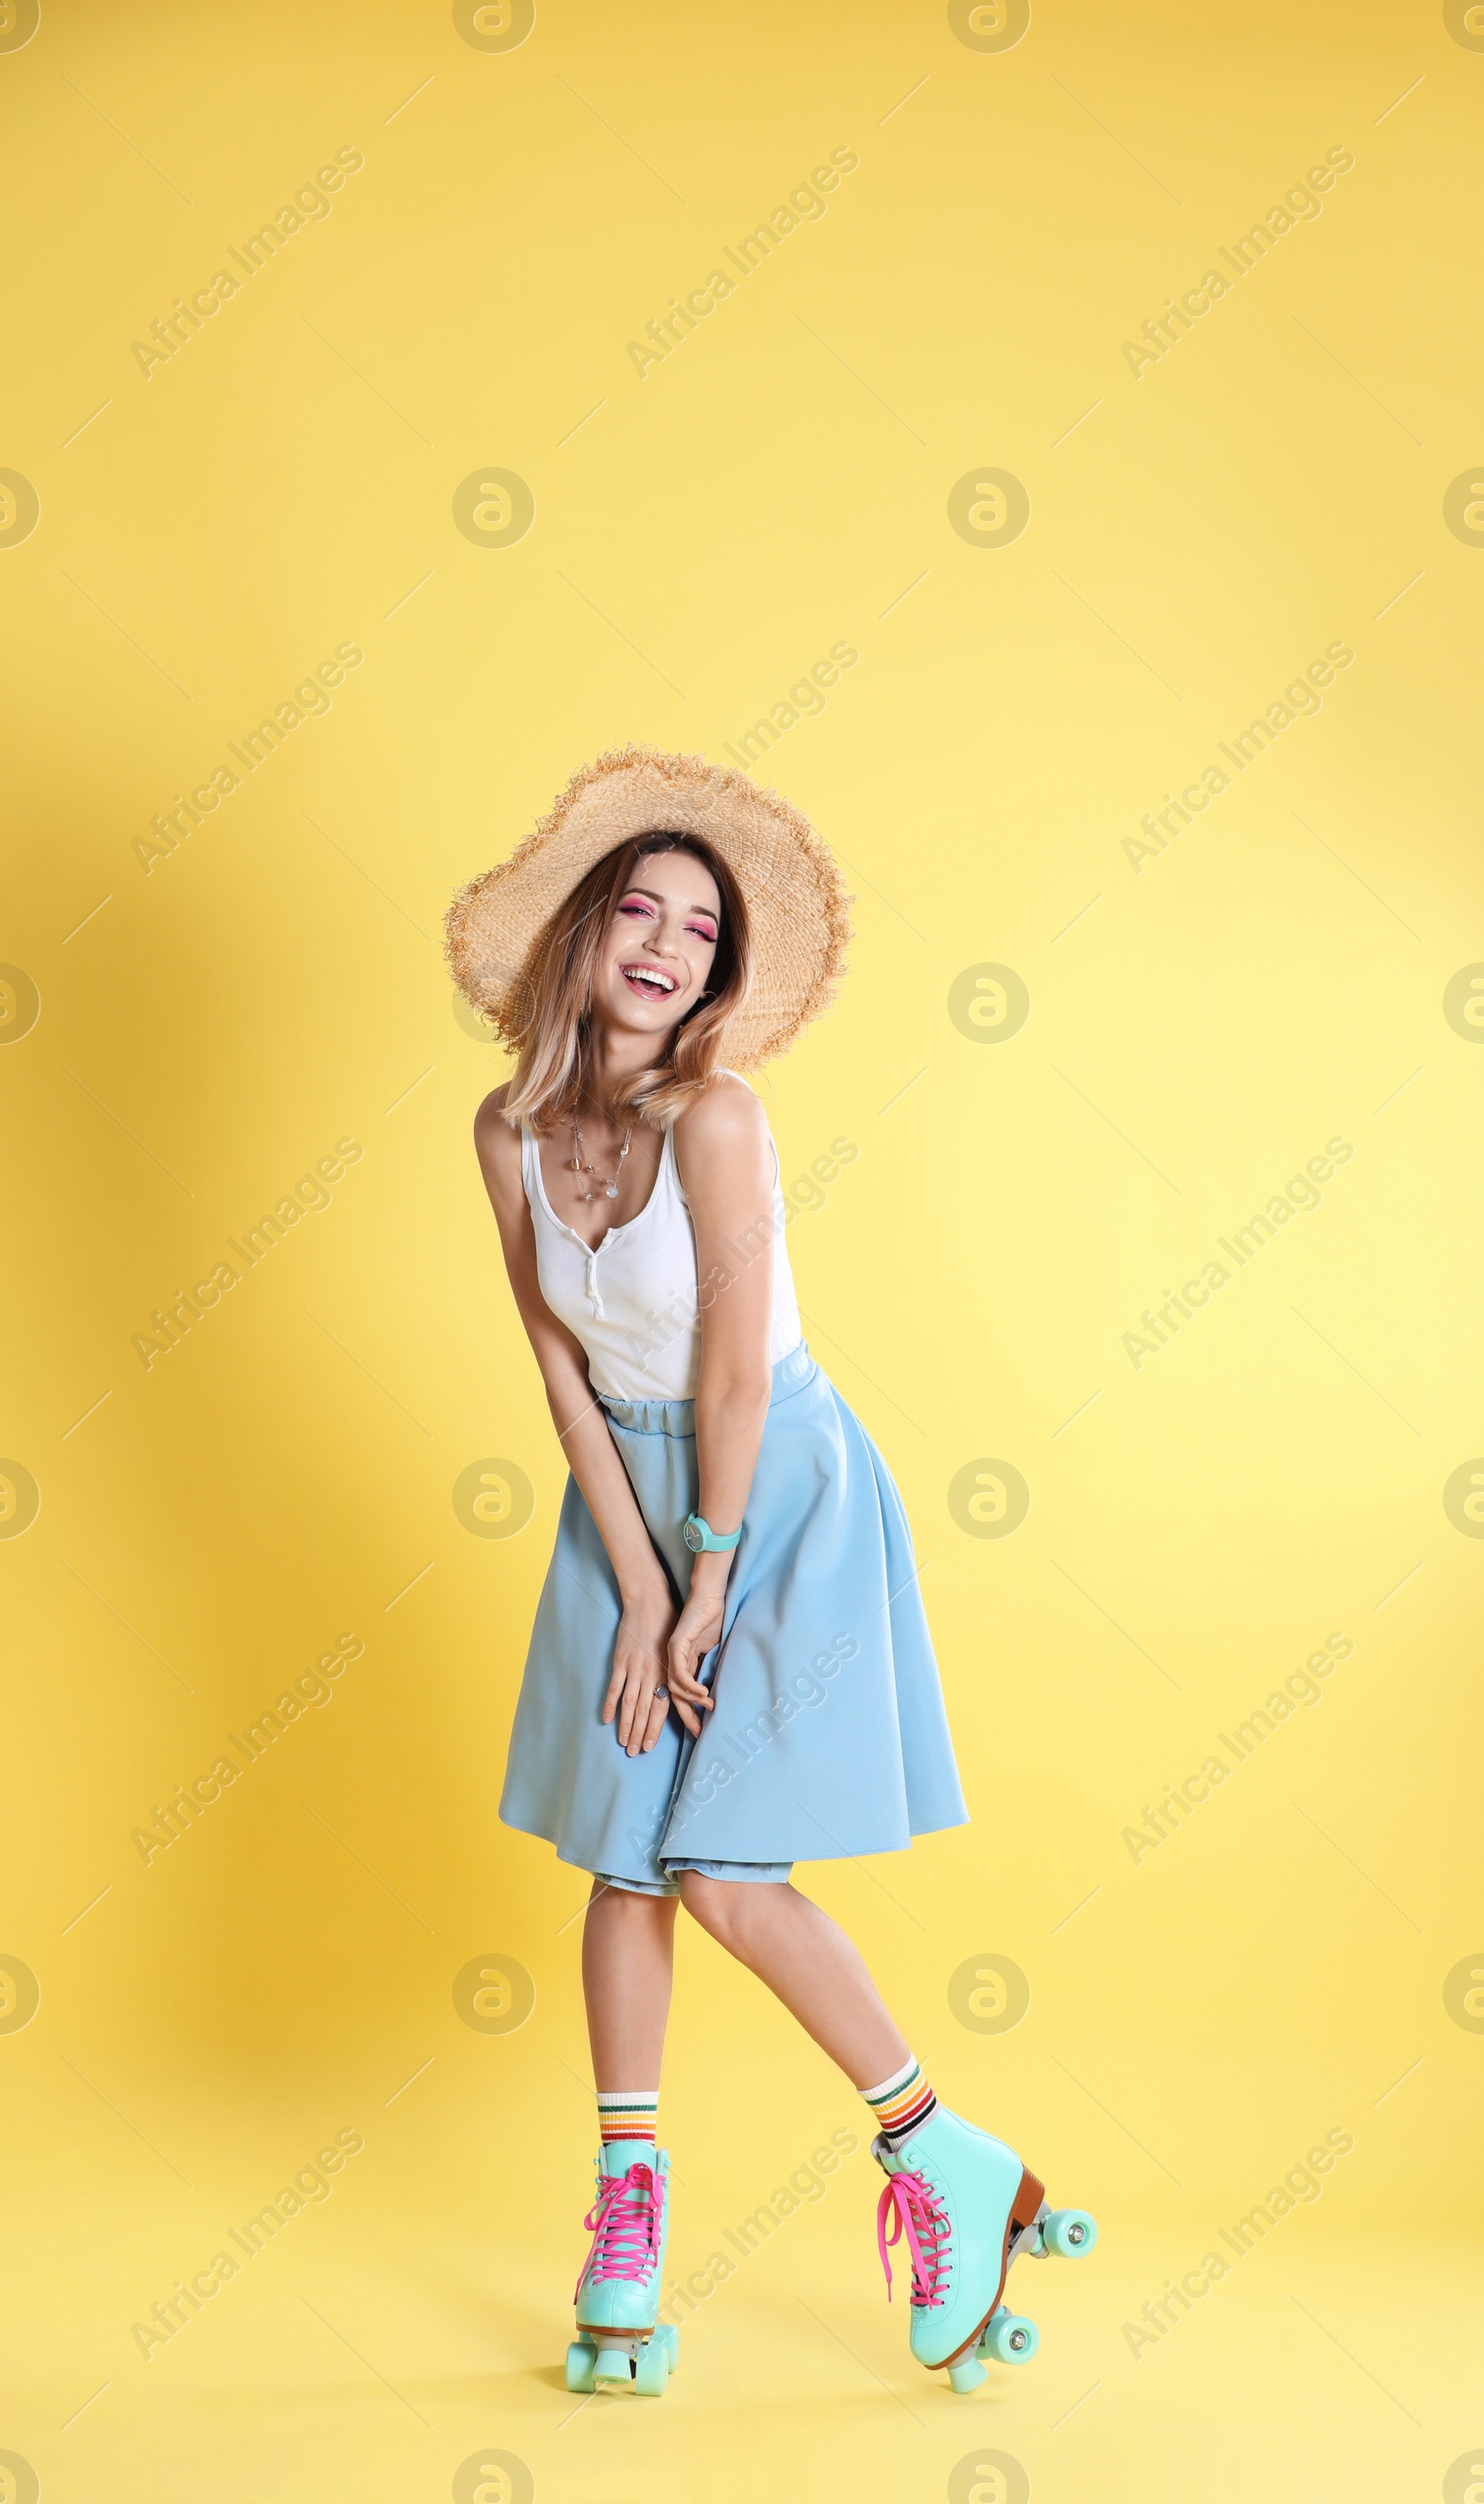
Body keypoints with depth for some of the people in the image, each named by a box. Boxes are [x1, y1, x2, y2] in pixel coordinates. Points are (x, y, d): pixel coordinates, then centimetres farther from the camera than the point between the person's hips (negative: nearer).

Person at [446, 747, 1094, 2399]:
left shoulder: (714, 1114, -22)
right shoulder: (512, 1128, -5)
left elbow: (737, 1375, -18)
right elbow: (563, 1373, -2)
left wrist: (706, 1594, -11)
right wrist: (635, 1591, -6)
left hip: (778, 1492, -5)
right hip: (630, 1492, 5)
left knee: (727, 1876, -7)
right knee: (622, 1860, 7)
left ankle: (950, 2170, 11)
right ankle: (628, 2198, 23)